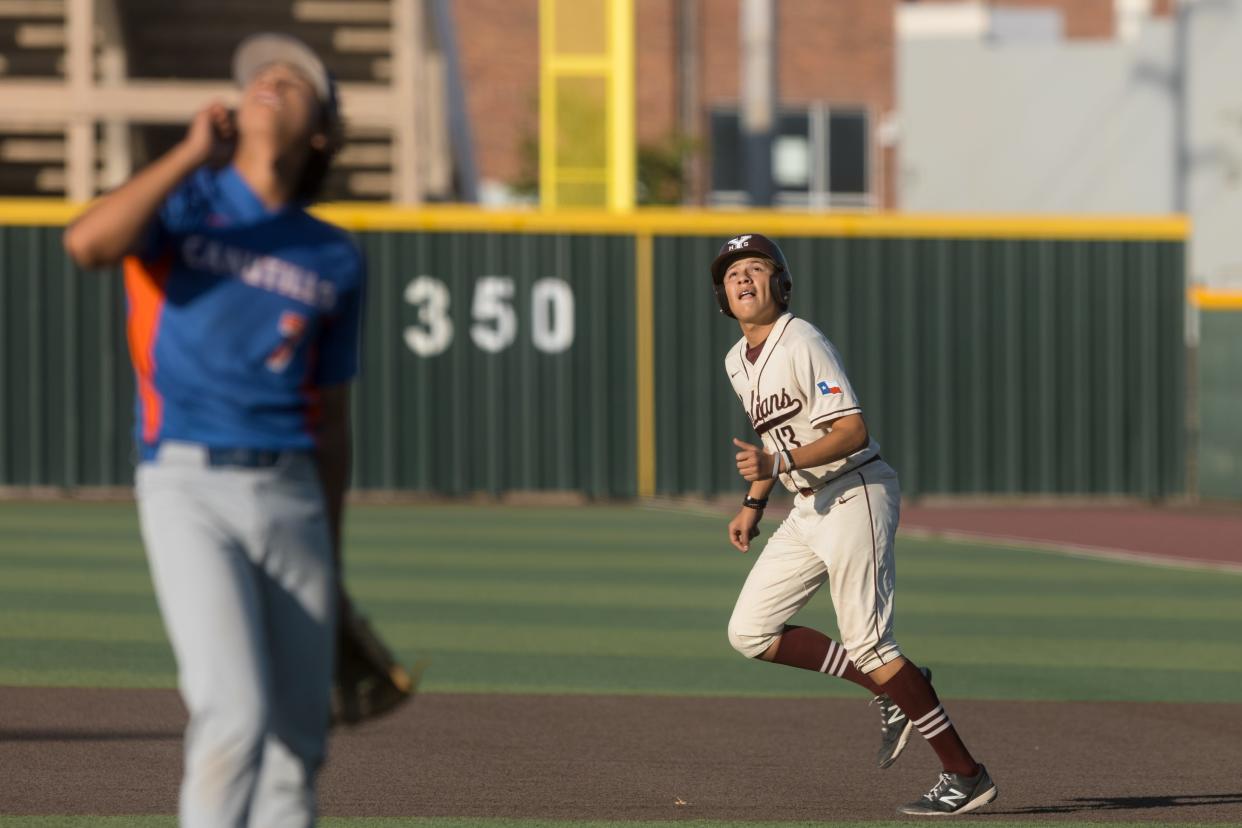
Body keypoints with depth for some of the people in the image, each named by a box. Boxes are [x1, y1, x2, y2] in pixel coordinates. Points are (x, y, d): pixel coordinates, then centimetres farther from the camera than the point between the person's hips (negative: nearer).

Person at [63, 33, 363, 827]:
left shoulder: (336, 260, 14)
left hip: (291, 497, 4)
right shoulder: (185, 200, 5)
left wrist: (331, 559, 18)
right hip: (189, 489, -4)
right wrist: (194, 154, -17)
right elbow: (88, 243, -17)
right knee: (235, 713, -18)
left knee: (296, 737, 6)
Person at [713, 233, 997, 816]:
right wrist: (752, 505, 19)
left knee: (867, 645, -12)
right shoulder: (738, 360, 12)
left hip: (856, 497, -9)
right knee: (750, 632, 3)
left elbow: (853, 431, -24)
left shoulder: (802, 344, -16)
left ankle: (965, 775, -5)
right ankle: (895, 690, 11)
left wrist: (779, 464, -33)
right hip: (808, 509, 9)